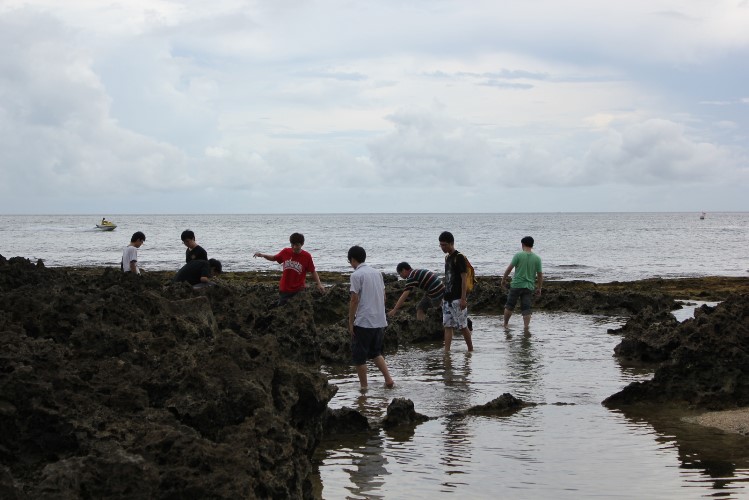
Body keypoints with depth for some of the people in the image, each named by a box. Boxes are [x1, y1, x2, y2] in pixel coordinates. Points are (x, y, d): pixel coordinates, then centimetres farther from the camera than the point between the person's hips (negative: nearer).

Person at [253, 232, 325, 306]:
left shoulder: (307, 256, -12)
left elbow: (313, 271, -4)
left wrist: (319, 284, -14)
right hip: (284, 289, 3)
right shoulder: (285, 252, -5)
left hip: (299, 290, -3)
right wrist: (261, 255, -4)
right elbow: (273, 258, 12)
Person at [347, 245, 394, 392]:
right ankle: (388, 379, 10)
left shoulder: (356, 275, -11)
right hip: (380, 321, 7)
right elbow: (383, 296, 14)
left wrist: (350, 322, -8)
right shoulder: (377, 273, 11)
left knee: (359, 357, 6)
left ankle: (363, 386, 10)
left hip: (363, 322, -7)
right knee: (376, 352, 22)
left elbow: (354, 300, -14)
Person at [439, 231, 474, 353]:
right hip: (447, 298, 8)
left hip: (457, 299, -8)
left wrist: (463, 298, -20)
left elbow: (464, 278, -15)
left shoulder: (459, 258, -12)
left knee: (463, 325, 0)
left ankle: (470, 349, 12)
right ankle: (446, 351, -2)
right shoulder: (447, 257, 13)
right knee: (447, 325, 1)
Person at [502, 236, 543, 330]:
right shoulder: (537, 258, 1)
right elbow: (540, 275, 3)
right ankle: (526, 328, -2)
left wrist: (504, 279, 6)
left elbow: (509, 268, -8)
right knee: (526, 309, 5)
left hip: (516, 285, -2)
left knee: (509, 306, 13)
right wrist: (539, 288, 13)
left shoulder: (518, 255, -7)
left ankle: (505, 325, 22)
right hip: (529, 287, 2)